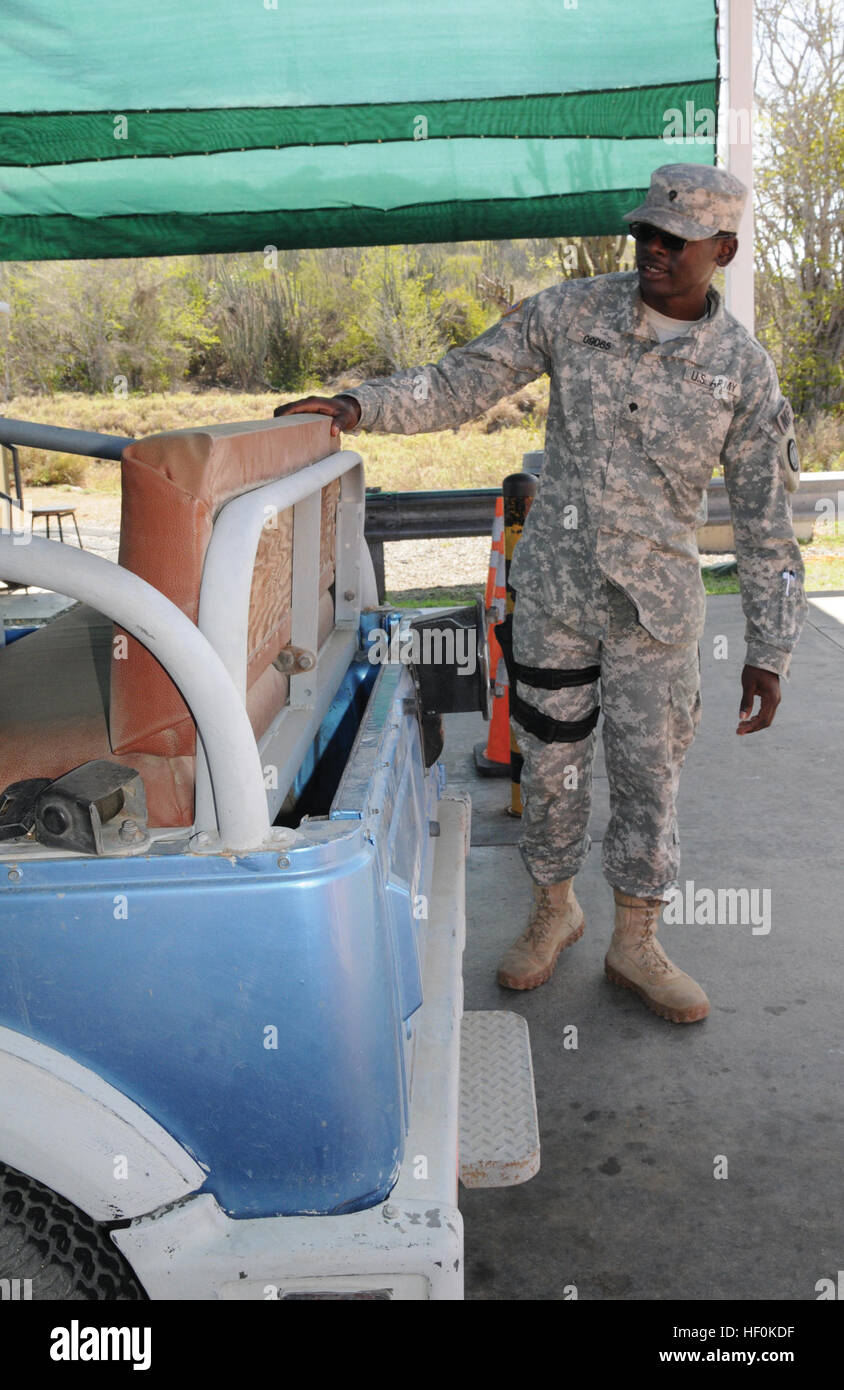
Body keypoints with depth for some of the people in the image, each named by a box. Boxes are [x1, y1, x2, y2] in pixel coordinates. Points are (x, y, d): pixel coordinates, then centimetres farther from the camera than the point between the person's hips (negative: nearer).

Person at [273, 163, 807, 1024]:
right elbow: (462, 383, -1)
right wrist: (359, 407, -17)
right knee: (550, 760, 10)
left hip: (658, 607, 0)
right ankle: (554, 909, 34)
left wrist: (769, 649, -2)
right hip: (553, 592, 1)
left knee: (649, 774, 7)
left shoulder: (743, 370, -4)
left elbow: (765, 520, -1)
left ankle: (634, 943, 26)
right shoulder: (570, 314, -2)